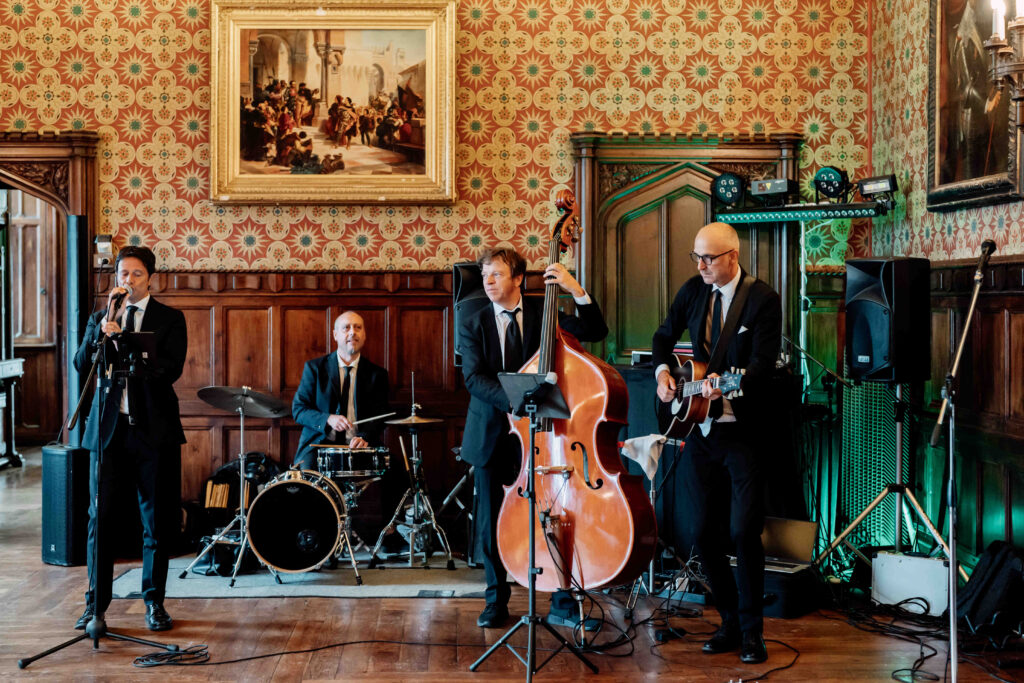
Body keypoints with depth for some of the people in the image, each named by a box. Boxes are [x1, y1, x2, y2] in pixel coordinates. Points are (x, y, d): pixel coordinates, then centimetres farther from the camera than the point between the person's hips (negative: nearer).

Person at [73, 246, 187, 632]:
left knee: (157, 520, 4)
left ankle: (154, 601, 16)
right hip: (108, 427, 2)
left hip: (153, 429, -2)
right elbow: (81, 364, -1)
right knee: (100, 517, 1)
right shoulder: (100, 319, 12)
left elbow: (171, 369, -12)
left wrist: (121, 339, -16)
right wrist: (102, 329, -13)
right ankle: (96, 602, 10)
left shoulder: (169, 320, 3)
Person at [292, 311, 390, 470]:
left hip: (359, 447, 1)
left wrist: (365, 437, -18)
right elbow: (298, 409, 4)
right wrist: (327, 419, -16)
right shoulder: (314, 368, 6)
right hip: (318, 444, -1)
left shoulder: (376, 374, 9)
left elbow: (379, 415, 4)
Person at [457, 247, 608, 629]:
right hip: (492, 437, 1)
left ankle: (562, 605, 7)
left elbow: (595, 332, -6)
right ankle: (496, 602, 22)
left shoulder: (543, 315, 4)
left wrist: (577, 291, -19)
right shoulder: (474, 325, 3)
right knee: (491, 523, 7)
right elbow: (473, 378, -11)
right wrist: (513, 399, -27)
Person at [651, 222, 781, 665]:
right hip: (698, 427, 6)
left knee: (744, 531, -9)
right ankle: (729, 622, 22)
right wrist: (662, 371, 3)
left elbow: (763, 364, -18)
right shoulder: (692, 290, 8)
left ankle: (751, 631, 7)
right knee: (701, 531, 6)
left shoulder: (763, 300, -9)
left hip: (744, 431, -5)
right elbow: (664, 336, 21)